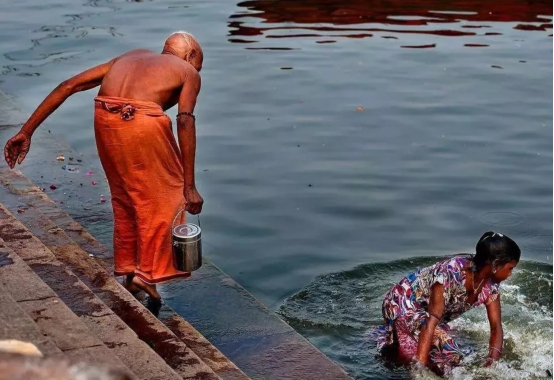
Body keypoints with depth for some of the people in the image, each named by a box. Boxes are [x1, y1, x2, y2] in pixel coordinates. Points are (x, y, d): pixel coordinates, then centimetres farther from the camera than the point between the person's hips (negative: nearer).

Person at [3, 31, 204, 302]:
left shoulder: (129, 57, 31)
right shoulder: (188, 72, 19)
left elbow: (68, 86, 20)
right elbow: (185, 120, 1)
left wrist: (27, 131, 19)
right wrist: (189, 186, 0)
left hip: (104, 118, 5)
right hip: (143, 120, -5)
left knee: (124, 196, 25)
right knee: (162, 196, 18)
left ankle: (128, 271, 33)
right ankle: (147, 272, 17)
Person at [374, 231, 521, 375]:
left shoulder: (490, 283, -13)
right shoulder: (453, 271, -36)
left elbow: (496, 326, -9)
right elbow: (432, 320, -38)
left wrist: (493, 360, -27)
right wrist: (419, 365, -43)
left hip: (424, 310, 8)